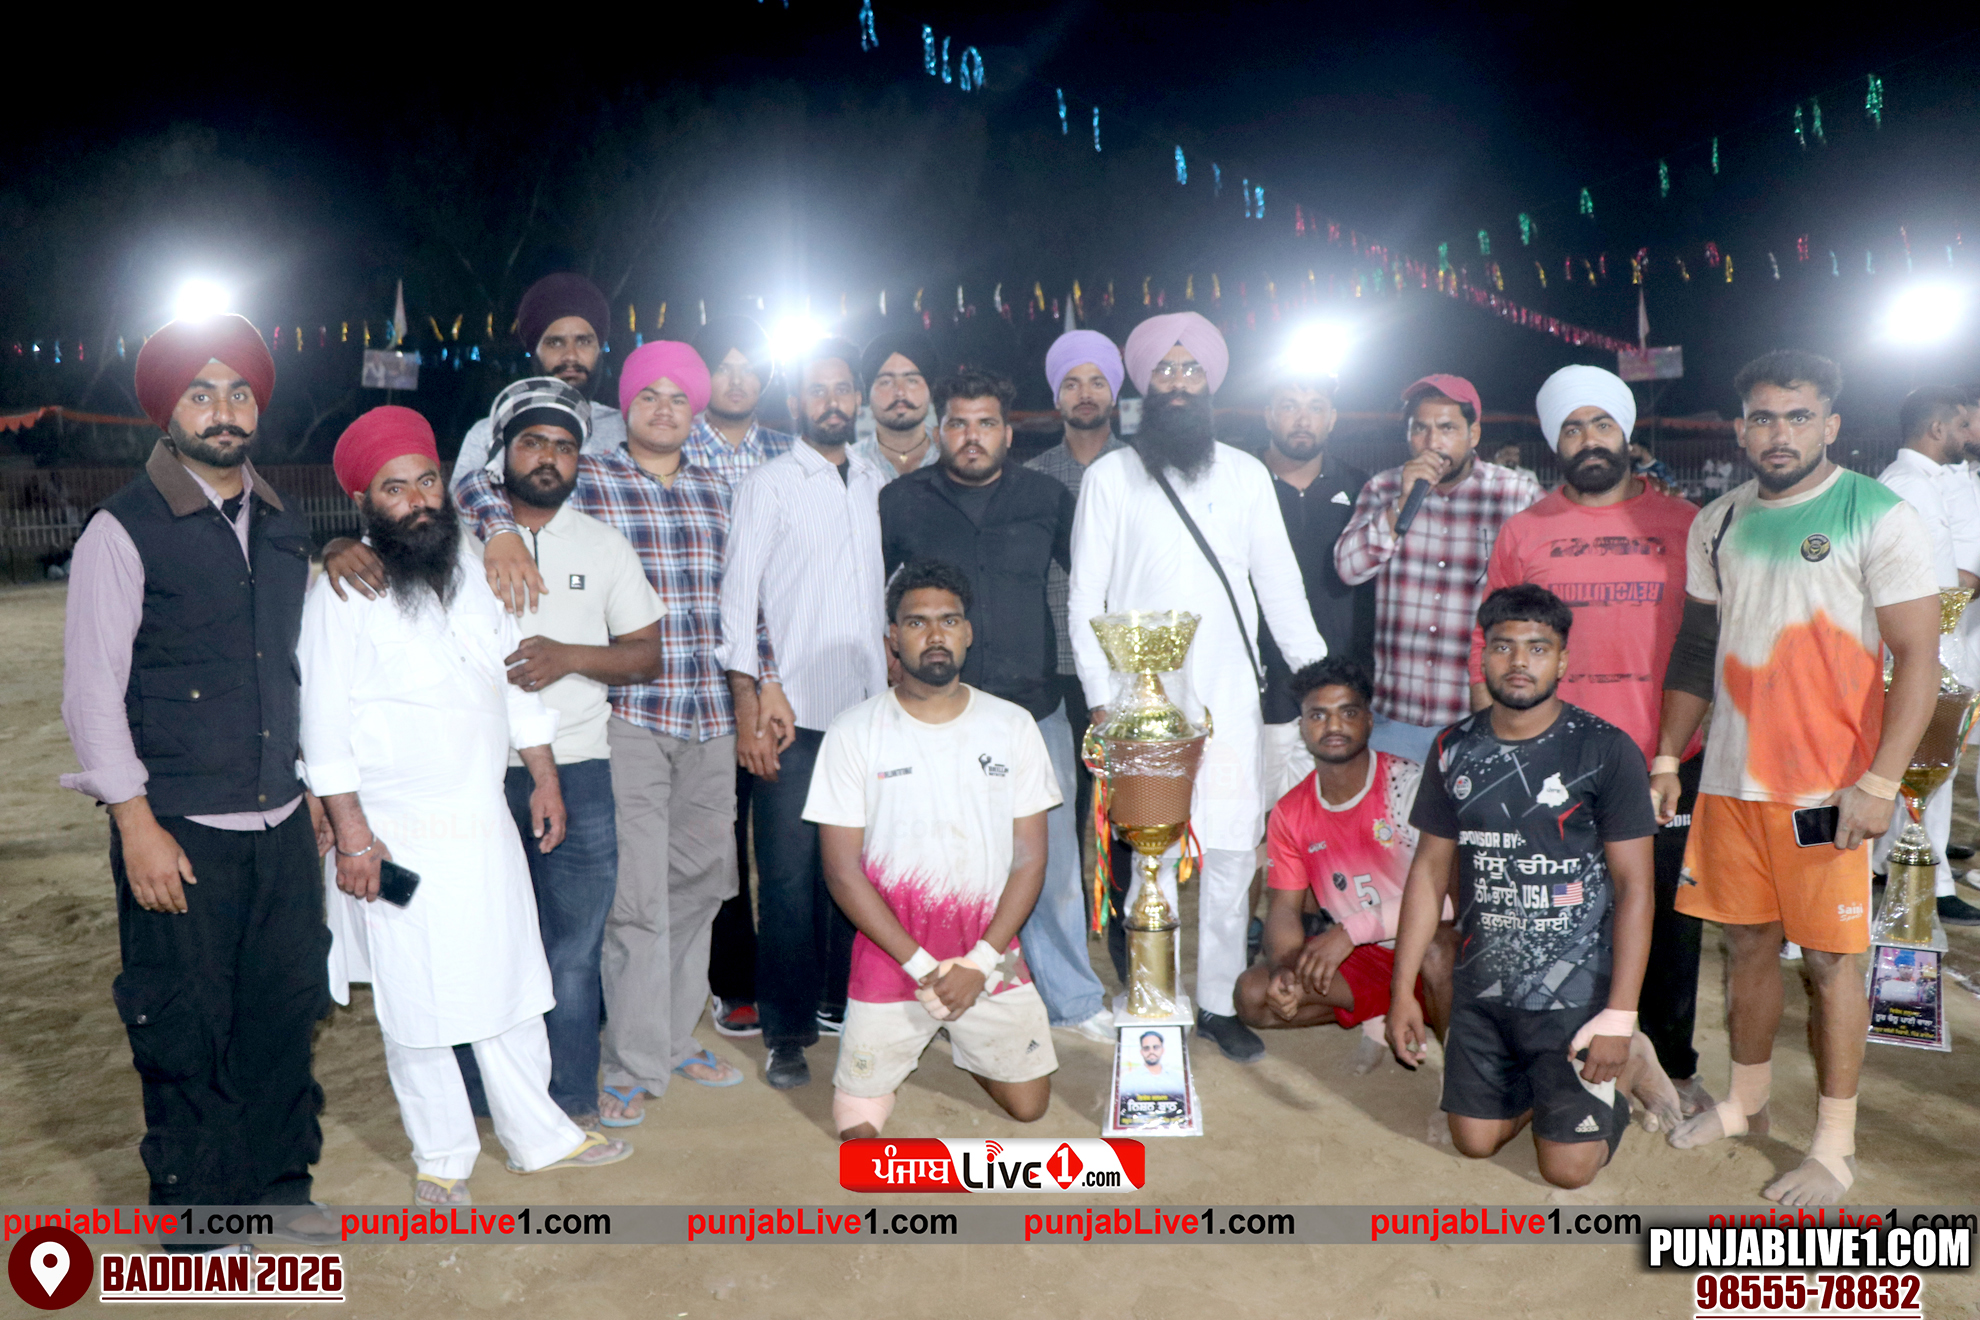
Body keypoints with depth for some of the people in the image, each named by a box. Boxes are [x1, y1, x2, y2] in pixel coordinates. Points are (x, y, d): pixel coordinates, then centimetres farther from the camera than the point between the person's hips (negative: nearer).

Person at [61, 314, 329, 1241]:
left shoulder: (283, 528, 11)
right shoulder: (124, 531, -7)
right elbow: (92, 688, -8)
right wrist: (136, 823, -12)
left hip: (281, 824, 5)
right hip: (178, 834, -5)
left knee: (285, 1010, 13)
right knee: (187, 1028, 6)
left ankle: (280, 1184, 31)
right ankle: (199, 1199, 24)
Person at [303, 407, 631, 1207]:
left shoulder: (473, 569, 6)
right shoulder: (344, 593, -11)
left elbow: (515, 679, 14)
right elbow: (326, 729, -12)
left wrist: (544, 777, 14)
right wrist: (352, 837, -14)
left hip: (486, 825, 5)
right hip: (401, 839, -5)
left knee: (509, 987, 14)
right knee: (416, 1005, 7)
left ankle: (538, 1136, 30)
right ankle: (441, 1157, 25)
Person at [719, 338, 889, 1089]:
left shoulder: (879, 486, 14)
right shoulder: (768, 486, 2)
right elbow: (736, 598, -4)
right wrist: (750, 702, -11)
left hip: (868, 710, 4)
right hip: (793, 715, -4)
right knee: (790, 877, -1)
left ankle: (847, 1003, 25)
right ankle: (788, 1033, 9)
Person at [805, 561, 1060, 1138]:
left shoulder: (1012, 726, 0)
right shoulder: (853, 733, -7)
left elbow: (1029, 858, 0)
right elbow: (842, 869, -8)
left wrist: (980, 962, -12)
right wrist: (921, 965, -14)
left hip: (990, 955, 2)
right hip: (891, 957, -2)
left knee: (1028, 1104, 3)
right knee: (858, 1123, -2)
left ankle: (965, 1041, 32)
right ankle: (904, 1043, 28)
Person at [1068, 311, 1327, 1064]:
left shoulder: (1246, 474, 12)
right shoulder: (1110, 477, 4)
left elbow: (1279, 582, 11)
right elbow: (1086, 599, 1)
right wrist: (1101, 698, -8)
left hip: (1230, 699, 3)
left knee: (1233, 854, 4)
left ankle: (1219, 1003, 18)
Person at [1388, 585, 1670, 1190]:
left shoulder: (1606, 751, -12)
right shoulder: (1455, 749, 1)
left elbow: (1634, 885, -11)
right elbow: (1430, 870, 5)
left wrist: (1620, 1015, -16)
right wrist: (1402, 988, 2)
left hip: (1576, 994, -4)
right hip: (1481, 988, 4)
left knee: (1569, 1168, 2)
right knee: (1475, 1141, 11)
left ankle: (1628, 1063, 27)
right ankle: (1539, 1081, 38)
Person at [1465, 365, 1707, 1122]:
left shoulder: (1684, 524, 5)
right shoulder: (1521, 533, 6)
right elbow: (1490, 649, 6)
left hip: (1666, 764, 0)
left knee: (1667, 919, 9)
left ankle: (1673, 1066, 27)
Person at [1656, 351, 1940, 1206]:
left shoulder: (1879, 517, -7)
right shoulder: (1716, 524, 9)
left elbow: (1917, 659, -10)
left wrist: (1878, 783, -17)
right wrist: (1667, 757, 12)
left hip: (1827, 785, -5)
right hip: (1730, 778, 5)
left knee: (1828, 958, 2)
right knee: (1747, 942, 14)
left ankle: (1834, 1149, 14)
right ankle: (1746, 1102, 31)